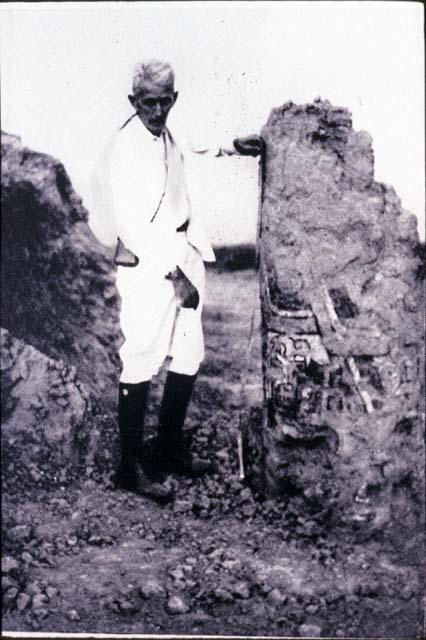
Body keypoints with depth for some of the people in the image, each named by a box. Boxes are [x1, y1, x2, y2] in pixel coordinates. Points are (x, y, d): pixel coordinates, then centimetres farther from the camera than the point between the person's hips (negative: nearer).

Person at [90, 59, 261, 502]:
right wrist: (174, 274, -21)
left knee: (189, 357, 11)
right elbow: (131, 225, -21)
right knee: (142, 364, -6)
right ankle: (131, 468, 7)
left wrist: (231, 148, 33)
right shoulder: (125, 147, -15)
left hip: (182, 257, 9)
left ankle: (169, 448, 27)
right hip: (145, 267, -9)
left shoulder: (168, 138, 11)